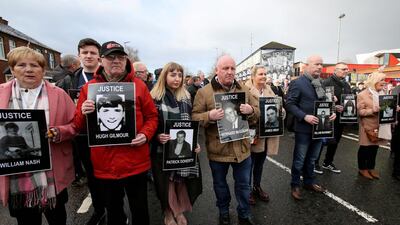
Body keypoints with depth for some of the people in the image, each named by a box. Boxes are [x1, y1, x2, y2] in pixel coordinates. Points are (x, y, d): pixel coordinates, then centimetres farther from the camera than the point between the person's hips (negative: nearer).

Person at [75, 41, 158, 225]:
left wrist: (145, 134, -14)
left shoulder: (138, 85, 1)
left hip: (136, 162, -1)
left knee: (140, 209, 17)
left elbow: (152, 116, 3)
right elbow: (78, 125, 5)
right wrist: (83, 113, -17)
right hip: (105, 164, 1)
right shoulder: (89, 87, 3)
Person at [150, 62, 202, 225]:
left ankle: (179, 212, 36)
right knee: (166, 183, 9)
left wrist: (195, 142, 1)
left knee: (182, 181, 12)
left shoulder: (186, 97, 6)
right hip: (163, 149, -3)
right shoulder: (155, 97, -6)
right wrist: (157, 136, -22)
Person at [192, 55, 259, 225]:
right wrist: (209, 116, -28)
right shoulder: (204, 92, -7)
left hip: (241, 147, 3)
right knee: (220, 184, 19)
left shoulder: (244, 90, 5)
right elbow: (194, 118, -9)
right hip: (217, 149, -2)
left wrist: (251, 110, -16)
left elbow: (257, 111, 7)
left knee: (243, 184, 17)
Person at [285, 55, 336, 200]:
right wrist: (304, 116, -24)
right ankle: (295, 185, 21)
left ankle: (309, 182, 36)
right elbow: (290, 104, -16)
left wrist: (332, 112, 0)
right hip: (304, 128, -7)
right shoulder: (297, 83, -11)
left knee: (312, 159, 20)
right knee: (299, 160, 6)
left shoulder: (322, 83, 12)